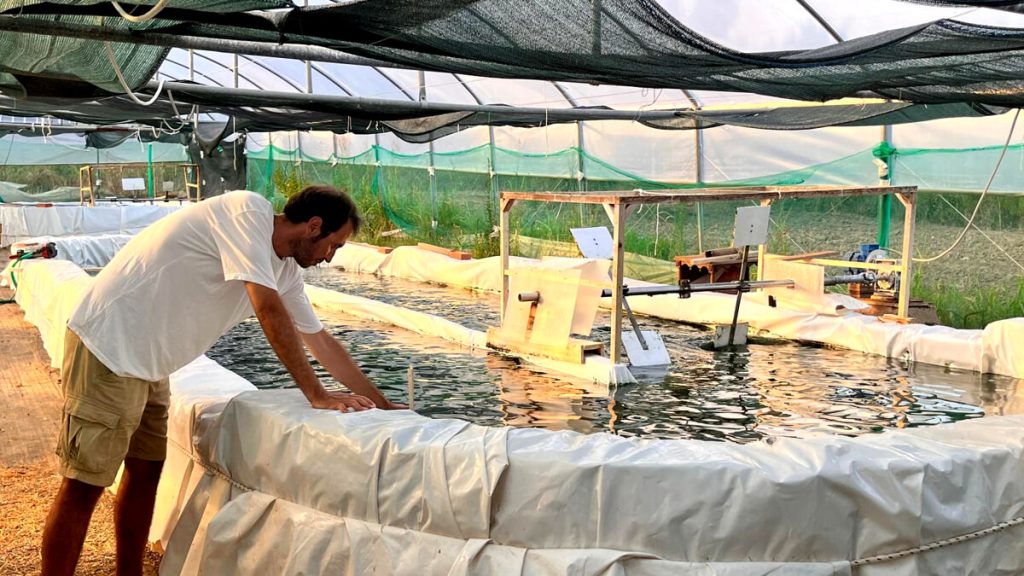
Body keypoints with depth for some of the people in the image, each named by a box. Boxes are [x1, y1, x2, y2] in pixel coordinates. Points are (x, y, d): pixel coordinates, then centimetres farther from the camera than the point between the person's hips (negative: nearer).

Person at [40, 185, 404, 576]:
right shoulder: (248, 210, -18)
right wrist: (316, 395, -20)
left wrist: (381, 404, 15)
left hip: (146, 364, 9)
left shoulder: (286, 270, 7)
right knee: (84, 485, -5)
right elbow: (270, 312, -25)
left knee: (145, 469, 14)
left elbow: (322, 342, 14)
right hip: (108, 343, -9)